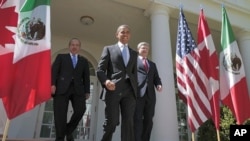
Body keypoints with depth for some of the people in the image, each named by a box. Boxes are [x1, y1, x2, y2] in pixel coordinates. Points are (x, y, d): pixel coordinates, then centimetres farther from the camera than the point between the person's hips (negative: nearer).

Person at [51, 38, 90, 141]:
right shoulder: (61, 57, 19)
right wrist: (52, 84, -10)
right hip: (62, 88, -1)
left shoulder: (84, 61, 23)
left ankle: (69, 130, 8)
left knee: (81, 110, -16)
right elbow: (54, 71, 6)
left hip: (78, 89, 2)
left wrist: (87, 91, 4)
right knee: (60, 114, -6)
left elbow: (86, 77, 15)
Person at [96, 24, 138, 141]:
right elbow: (100, 70, 4)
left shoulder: (134, 53, 23)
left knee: (128, 123, -1)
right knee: (111, 122, -3)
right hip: (113, 90, -3)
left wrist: (135, 89, 8)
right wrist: (106, 81, -16)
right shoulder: (109, 49, 12)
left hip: (129, 91, 3)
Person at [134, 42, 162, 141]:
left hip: (150, 94, 4)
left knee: (148, 120, 1)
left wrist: (158, 85, -2)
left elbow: (156, 78, 20)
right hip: (137, 93, -4)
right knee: (137, 119, -9)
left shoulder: (152, 64, 28)